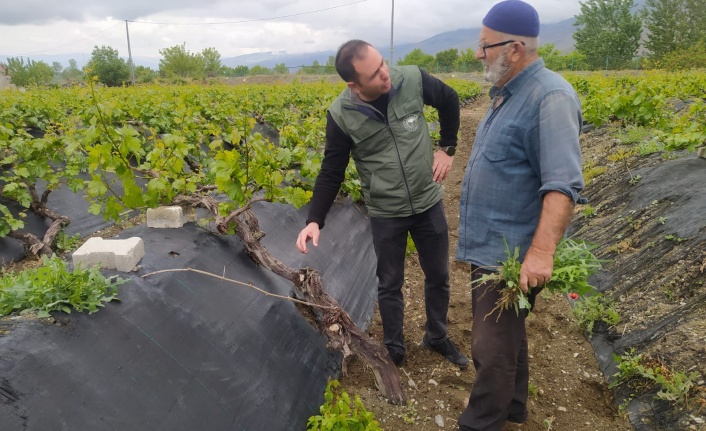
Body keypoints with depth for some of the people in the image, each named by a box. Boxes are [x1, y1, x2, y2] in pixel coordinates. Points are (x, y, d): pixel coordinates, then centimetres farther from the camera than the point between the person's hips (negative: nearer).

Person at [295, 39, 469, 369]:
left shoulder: (413, 80, -15)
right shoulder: (341, 115, -18)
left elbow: (449, 101, 6)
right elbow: (331, 172, -10)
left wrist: (447, 148, 1)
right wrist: (314, 220, -21)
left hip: (428, 202, 2)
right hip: (385, 213, -2)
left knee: (438, 276, 17)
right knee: (390, 284, 13)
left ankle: (437, 337, 42)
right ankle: (394, 348, 37)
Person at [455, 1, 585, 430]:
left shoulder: (549, 97, -19)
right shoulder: (509, 94, 11)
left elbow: (563, 185, -27)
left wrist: (541, 253, -33)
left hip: (513, 256, -10)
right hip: (491, 246, 10)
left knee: (492, 350, 2)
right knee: (505, 335, 23)